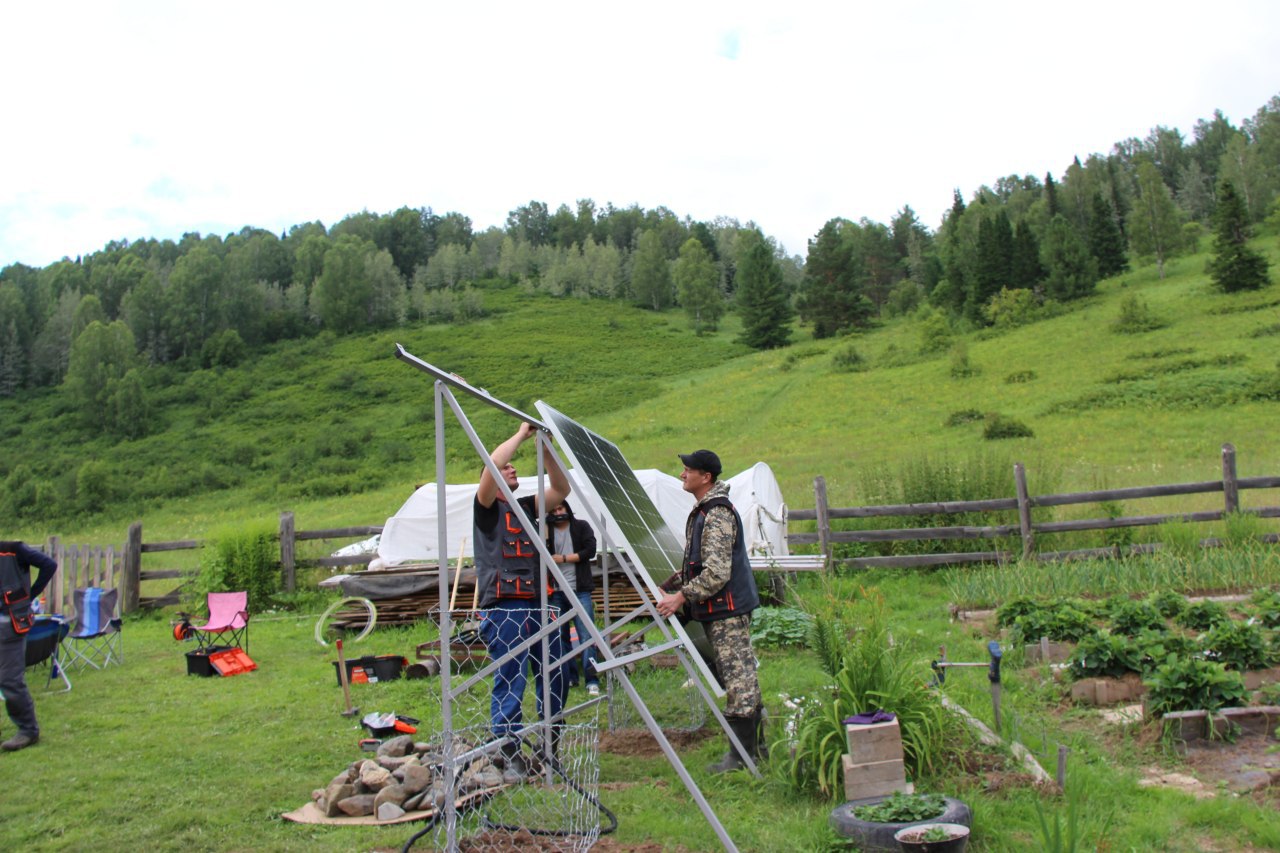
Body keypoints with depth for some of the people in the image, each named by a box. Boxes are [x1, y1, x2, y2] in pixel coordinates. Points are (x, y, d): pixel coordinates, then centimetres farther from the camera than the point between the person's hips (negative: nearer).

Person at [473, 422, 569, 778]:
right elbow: (493, 463, -15)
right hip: (505, 607, -6)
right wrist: (521, 435, -5)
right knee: (509, 684, -5)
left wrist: (546, 449, 6)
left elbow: (561, 489, 13)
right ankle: (509, 756, 6)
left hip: (539, 605, 7)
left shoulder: (527, 506, 20)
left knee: (554, 678, 8)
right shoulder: (486, 507, 2)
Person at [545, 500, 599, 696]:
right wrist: (544, 540, -15)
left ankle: (592, 681, -9)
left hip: (579, 590, -2)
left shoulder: (581, 527, 6)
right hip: (555, 591, 2)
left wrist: (564, 558, -8)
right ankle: (568, 678, 18)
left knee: (586, 635, -9)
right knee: (560, 636, 7)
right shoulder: (546, 531, 9)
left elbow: (590, 550, -4)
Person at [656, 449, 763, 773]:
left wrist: (680, 597, -23)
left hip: (727, 608, -11)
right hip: (717, 610, 11)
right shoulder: (702, 512, 15)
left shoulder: (717, 514, -18)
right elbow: (694, 564, 23)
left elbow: (717, 572, -25)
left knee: (737, 677, -4)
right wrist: (668, 585, 16)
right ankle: (754, 745, 25)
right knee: (742, 676, 16)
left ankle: (742, 754, 3)